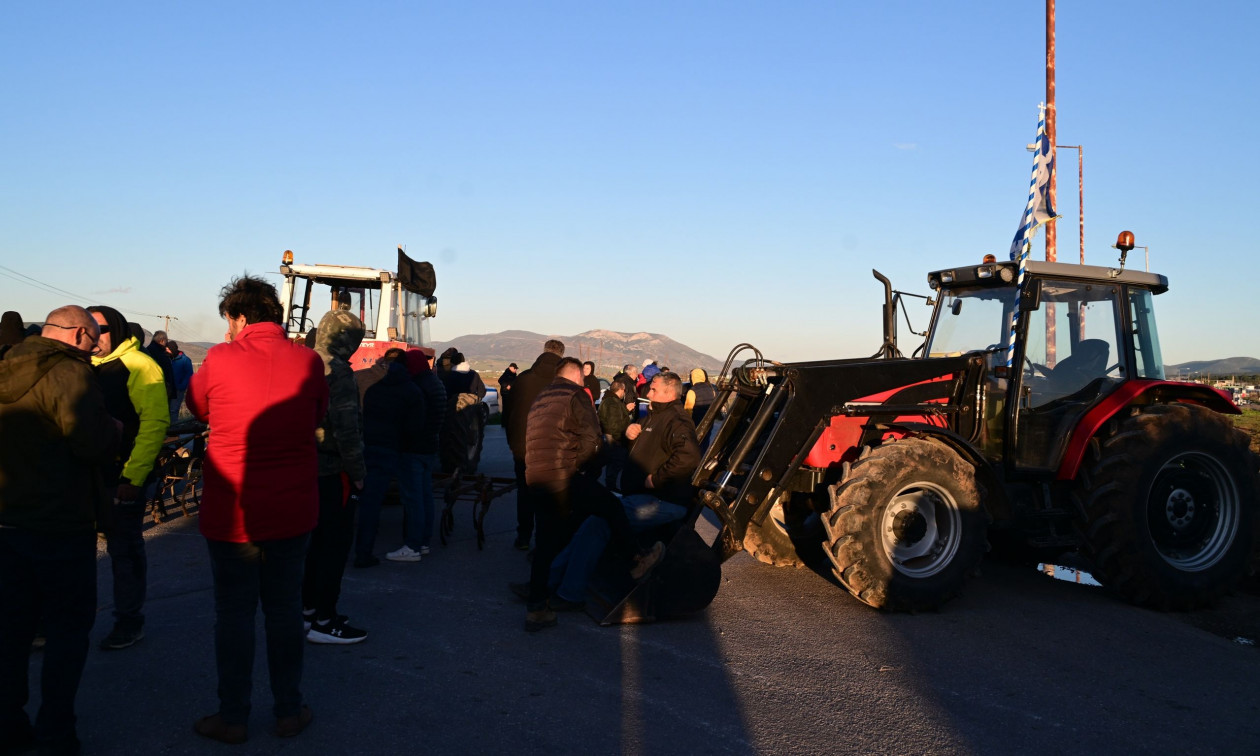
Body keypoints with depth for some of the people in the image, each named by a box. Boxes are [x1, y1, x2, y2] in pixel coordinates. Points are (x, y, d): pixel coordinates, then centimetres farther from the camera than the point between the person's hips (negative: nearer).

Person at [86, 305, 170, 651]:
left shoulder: (139, 366, -10)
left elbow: (155, 424, -16)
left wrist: (133, 476, -20)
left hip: (124, 478, -6)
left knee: (125, 550, 4)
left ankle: (129, 621, 16)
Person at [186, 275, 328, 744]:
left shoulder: (220, 359, -10)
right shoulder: (308, 361, -5)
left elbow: (197, 408, 8)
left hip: (231, 513, -2)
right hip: (292, 512, 2)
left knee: (233, 613, 10)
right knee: (285, 610, 13)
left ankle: (233, 718, 21)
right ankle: (289, 711, 23)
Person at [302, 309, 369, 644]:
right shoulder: (337, 370, -17)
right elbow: (346, 427, -22)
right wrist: (357, 471, -14)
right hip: (333, 470, -9)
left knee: (318, 538, 19)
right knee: (336, 543, -2)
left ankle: (309, 606, 29)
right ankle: (324, 621, 2)